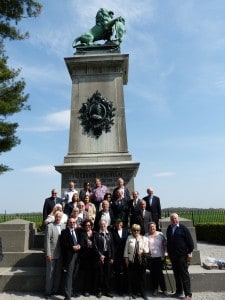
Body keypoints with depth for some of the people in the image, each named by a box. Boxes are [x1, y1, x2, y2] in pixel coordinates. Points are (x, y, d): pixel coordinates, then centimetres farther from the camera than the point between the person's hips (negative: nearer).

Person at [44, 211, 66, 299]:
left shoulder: (64, 226, 5)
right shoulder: (49, 226, -9)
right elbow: (47, 241, -11)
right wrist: (48, 253, -14)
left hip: (60, 254, 5)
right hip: (52, 254, -4)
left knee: (58, 273, 13)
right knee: (50, 273, 7)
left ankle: (55, 290, 28)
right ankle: (48, 291, 21)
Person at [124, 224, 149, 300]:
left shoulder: (144, 238, 5)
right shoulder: (129, 238, 3)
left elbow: (147, 249, 3)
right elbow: (126, 248, 5)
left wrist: (143, 251, -18)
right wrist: (126, 258, 0)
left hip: (141, 260, 0)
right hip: (132, 260, 0)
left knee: (142, 277, 5)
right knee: (132, 277, 6)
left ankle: (143, 293, 18)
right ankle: (133, 293, 21)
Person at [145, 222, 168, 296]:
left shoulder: (160, 234, -1)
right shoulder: (146, 236, 1)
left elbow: (165, 245, 3)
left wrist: (163, 254, 0)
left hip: (159, 257, -1)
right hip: (150, 258, 1)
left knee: (159, 273, -1)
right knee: (153, 273, 8)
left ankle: (164, 289, 14)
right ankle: (155, 289, 23)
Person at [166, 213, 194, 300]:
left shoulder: (183, 228, -9)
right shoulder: (169, 228, 7)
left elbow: (189, 240, -8)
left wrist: (190, 252, -10)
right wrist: (169, 252, 16)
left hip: (182, 255, -5)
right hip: (173, 255, 5)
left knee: (184, 274, 1)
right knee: (176, 274, 14)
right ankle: (179, 291, 27)